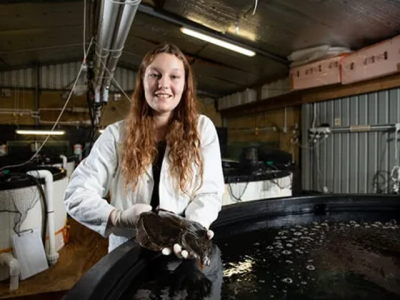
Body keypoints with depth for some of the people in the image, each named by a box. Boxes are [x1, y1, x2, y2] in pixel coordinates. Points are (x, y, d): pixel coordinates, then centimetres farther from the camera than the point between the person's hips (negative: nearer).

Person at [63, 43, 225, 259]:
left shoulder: (202, 128, -1)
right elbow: (76, 194, -4)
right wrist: (119, 217, -22)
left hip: (184, 252, 0)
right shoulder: (117, 134, -1)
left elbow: (209, 192, -4)